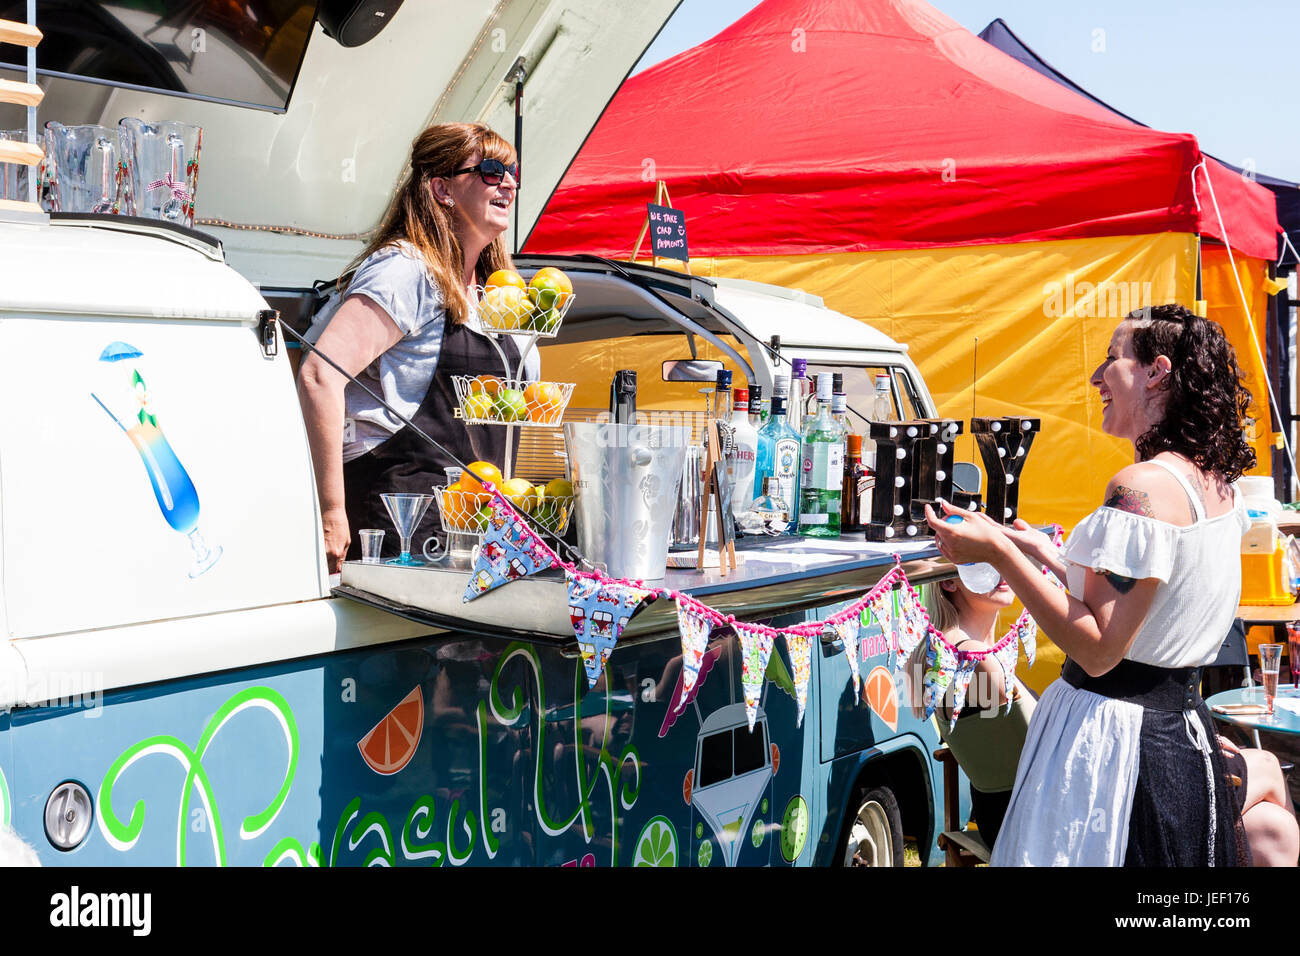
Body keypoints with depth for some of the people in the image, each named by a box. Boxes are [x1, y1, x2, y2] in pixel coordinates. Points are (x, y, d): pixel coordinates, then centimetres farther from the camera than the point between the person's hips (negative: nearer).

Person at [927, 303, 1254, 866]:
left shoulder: (1144, 486, -20)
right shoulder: (1220, 486, 9)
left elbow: (1099, 649, -22)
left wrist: (1001, 554, -19)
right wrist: (1049, 556, 23)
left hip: (1111, 736, -9)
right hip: (1184, 730, 9)